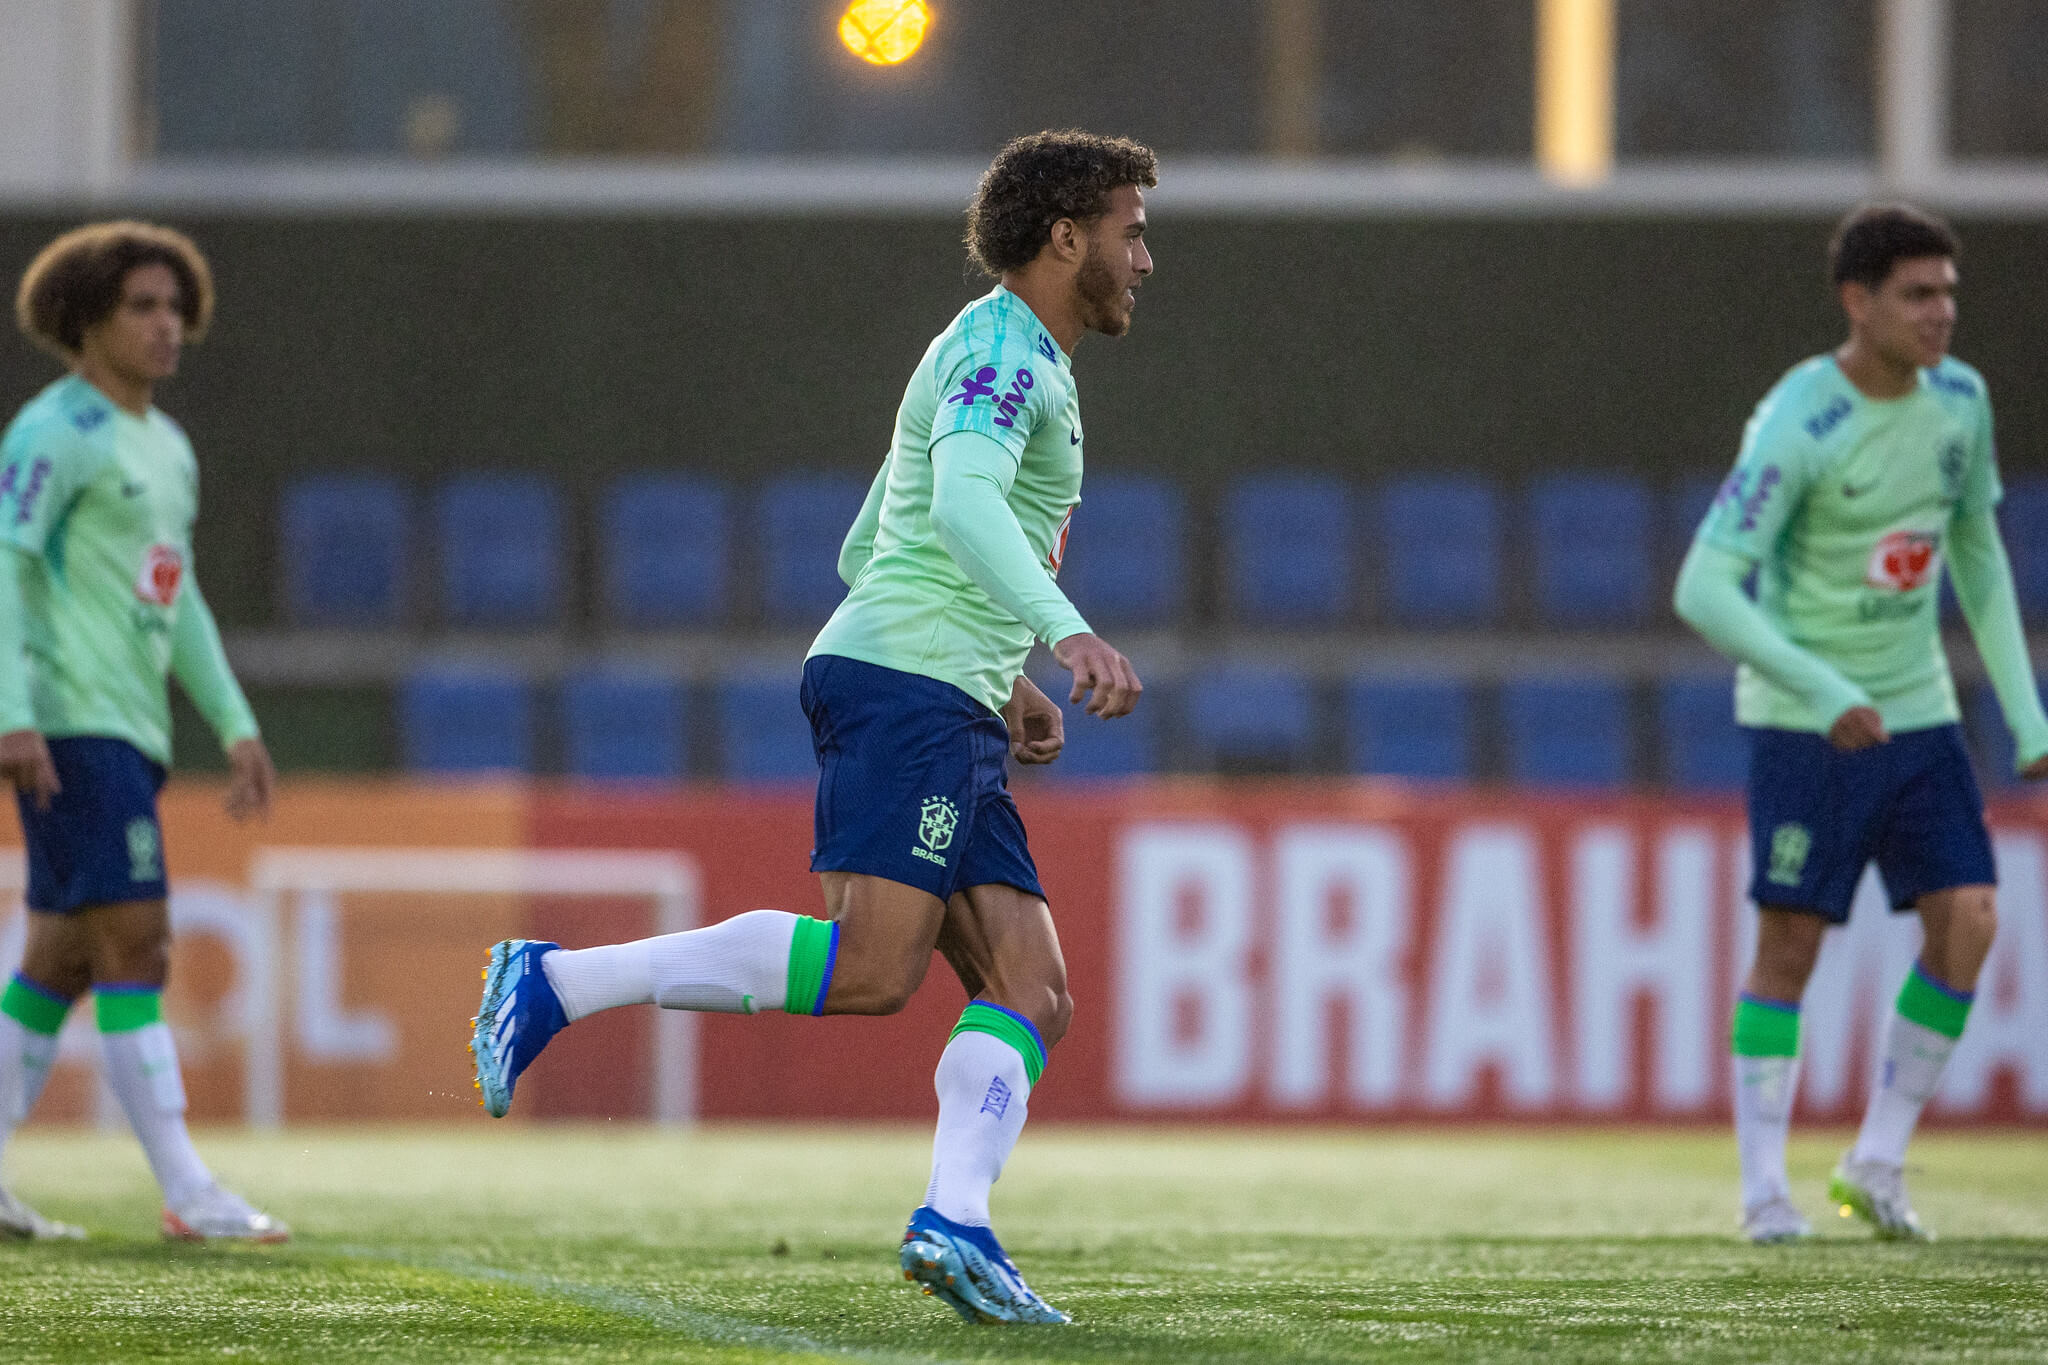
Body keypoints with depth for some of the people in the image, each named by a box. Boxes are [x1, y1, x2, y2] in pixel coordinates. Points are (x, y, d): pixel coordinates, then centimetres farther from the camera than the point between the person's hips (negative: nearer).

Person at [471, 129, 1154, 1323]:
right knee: (870, 969, -22)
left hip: (950, 727, 10)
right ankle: (558, 984, -17)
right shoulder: (1001, 348, -4)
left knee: (1034, 994, -3)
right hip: (901, 683, -10)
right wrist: (1067, 631, -37)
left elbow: (864, 549, 33)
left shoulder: (1020, 364, 28)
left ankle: (955, 1222, -18)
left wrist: (999, 685, 29)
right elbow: (962, 500, -25)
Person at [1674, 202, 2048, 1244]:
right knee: (1789, 943, -4)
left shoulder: (1958, 399, 2)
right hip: (1802, 724, -6)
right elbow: (1705, 590, -22)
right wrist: (1826, 696, -30)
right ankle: (1765, 1189, 4)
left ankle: (1878, 1161, 5)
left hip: (1916, 715, 6)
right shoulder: (1797, 427, -18)